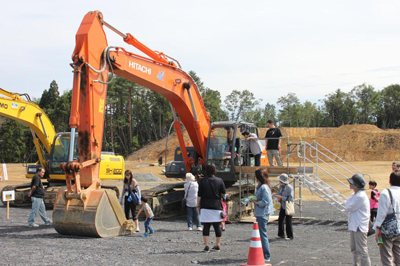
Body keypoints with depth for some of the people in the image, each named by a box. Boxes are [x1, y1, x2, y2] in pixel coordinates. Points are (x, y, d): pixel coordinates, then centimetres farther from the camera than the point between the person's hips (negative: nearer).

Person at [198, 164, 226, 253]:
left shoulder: (202, 181, -3)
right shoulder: (219, 180, 0)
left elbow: (199, 195, -2)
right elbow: (224, 193, 6)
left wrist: (198, 205, 7)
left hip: (205, 207, -1)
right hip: (217, 207, 1)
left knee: (206, 226, 2)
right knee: (217, 226, 9)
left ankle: (206, 246, -1)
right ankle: (217, 245, 15)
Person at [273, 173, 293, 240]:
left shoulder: (289, 188, -19)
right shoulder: (281, 186, 4)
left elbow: (290, 198, -21)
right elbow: (279, 194, 17)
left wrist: (281, 197, -23)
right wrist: (276, 195, -6)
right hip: (282, 206, 8)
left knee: (288, 222, -1)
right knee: (280, 220, 11)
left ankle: (290, 236, 9)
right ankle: (281, 234, 24)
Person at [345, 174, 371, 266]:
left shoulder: (361, 196, -20)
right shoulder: (355, 195, 12)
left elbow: (348, 208, -18)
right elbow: (347, 205, 13)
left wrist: (348, 207, 1)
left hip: (359, 227, -10)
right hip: (354, 226, 10)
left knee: (362, 250, -6)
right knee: (354, 249, 18)